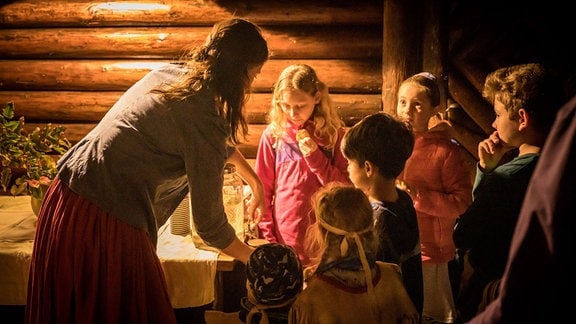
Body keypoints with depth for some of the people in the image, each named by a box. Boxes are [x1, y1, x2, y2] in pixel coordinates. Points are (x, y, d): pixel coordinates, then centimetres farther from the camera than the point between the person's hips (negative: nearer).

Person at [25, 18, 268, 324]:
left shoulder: (168, 73, 7)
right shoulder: (202, 117, -17)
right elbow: (209, 224, -9)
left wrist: (254, 180, 36)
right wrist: (256, 258, 8)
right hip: (107, 227, -9)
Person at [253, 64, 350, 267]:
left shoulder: (333, 134, -1)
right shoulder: (273, 135, 0)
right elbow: (262, 190, 4)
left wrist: (315, 157, -13)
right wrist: (267, 238, -1)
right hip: (283, 240, 0)